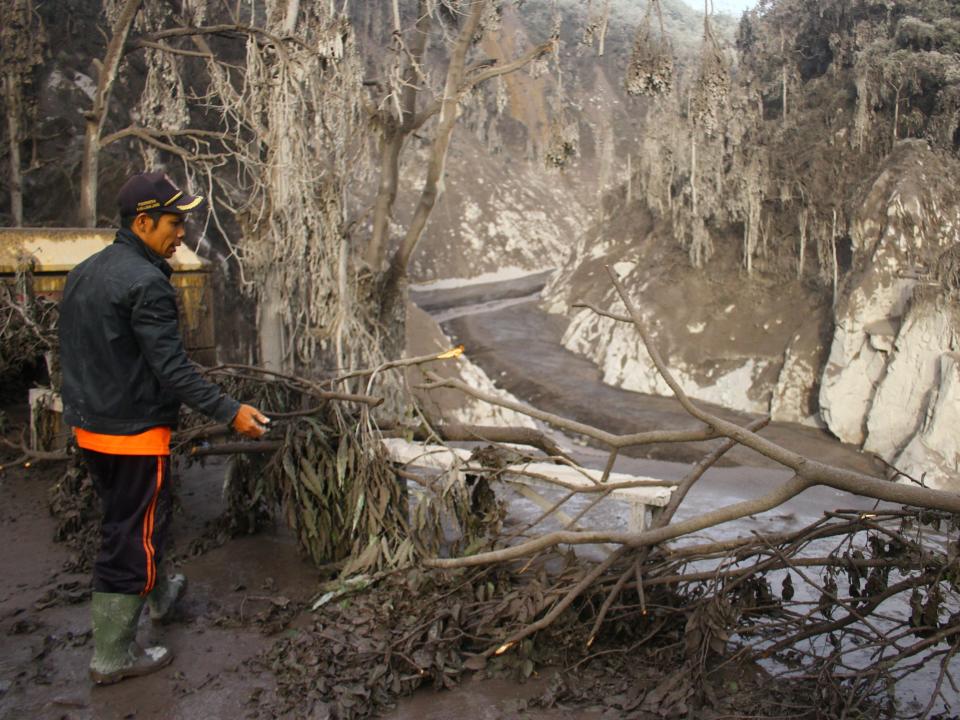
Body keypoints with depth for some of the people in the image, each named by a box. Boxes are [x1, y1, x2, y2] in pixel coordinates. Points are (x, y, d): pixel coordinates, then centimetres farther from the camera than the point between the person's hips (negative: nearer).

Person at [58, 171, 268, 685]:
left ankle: (158, 595, 48)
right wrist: (229, 411, -21)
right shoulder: (145, 282, -21)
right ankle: (112, 656, 14)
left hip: (89, 427, 9)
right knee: (131, 538, 3)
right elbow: (171, 367, -24)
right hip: (134, 433, -9)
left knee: (127, 522, 25)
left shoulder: (84, 272, 8)